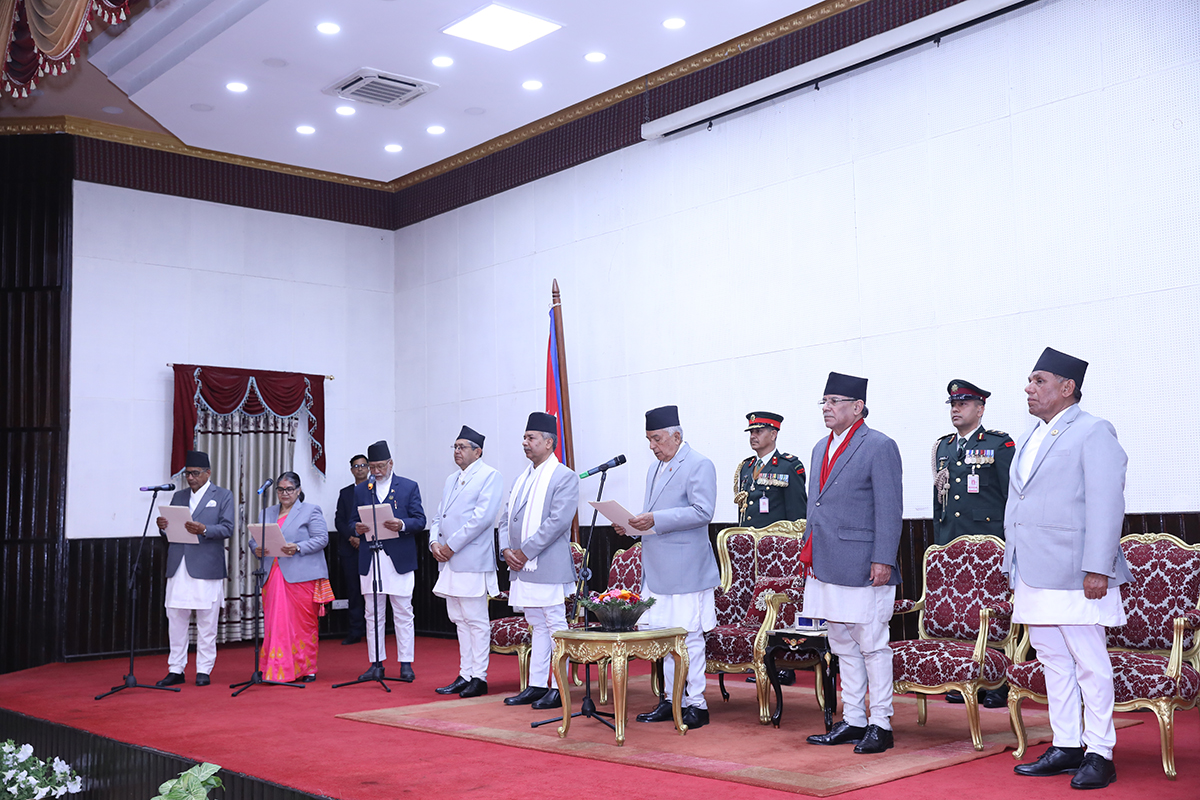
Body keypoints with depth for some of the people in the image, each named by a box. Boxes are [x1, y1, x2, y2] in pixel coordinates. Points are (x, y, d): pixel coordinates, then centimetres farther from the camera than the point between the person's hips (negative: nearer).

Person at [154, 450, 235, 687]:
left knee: (206, 623, 1)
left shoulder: (223, 496, 4)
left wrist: (203, 530, -22)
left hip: (206, 568, -4)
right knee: (175, 619, 5)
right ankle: (176, 669, 13)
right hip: (178, 567, 4)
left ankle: (204, 671, 9)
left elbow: (227, 529, -6)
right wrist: (163, 526, -8)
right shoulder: (178, 496, 17)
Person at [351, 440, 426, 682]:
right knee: (373, 615, 6)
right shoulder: (360, 490, 14)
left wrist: (402, 525, -20)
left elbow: (420, 521, 0)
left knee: (403, 614, 0)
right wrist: (357, 528, -10)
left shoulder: (409, 487, 5)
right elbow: (352, 521, 14)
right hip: (369, 560, 3)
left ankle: (406, 664, 5)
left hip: (399, 560, -3)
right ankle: (376, 664, 13)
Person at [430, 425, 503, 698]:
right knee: (460, 620, 11)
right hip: (450, 562, 8)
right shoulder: (451, 480, 21)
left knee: (476, 620, -4)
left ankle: (479, 677, 1)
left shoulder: (489, 476, -4)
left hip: (472, 560, -8)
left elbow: (483, 517, -15)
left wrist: (451, 546, -15)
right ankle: (465, 675, 17)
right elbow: (439, 517, 21)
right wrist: (435, 542, 0)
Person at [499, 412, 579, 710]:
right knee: (537, 626, 14)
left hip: (548, 567, -8)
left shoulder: (565, 477, -8)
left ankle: (559, 688, 4)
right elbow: (506, 518, 18)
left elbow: (558, 522, -17)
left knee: (555, 626, -2)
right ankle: (536, 686, 19)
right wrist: (506, 550, 0)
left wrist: (525, 552, -17)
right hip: (522, 567, 8)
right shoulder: (523, 478, 17)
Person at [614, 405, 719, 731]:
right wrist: (632, 525, 7)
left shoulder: (699, 466, -7)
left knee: (689, 636, -5)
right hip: (658, 569, 8)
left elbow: (702, 512, -18)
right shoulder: (655, 469, 20)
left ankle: (696, 705, 2)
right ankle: (671, 700, 20)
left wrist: (655, 520, -22)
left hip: (686, 569, -8)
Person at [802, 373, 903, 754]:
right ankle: (852, 720, 22)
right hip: (827, 566, 8)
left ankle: (880, 725, 7)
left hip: (862, 566, -8)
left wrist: (882, 561, -17)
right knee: (843, 646, 14)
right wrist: (809, 552, 16)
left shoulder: (879, 446, -7)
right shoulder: (821, 448, 17)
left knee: (872, 645, -1)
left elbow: (889, 509, -12)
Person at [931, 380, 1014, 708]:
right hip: (949, 545, 6)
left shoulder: (1000, 445, 1)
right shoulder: (943, 447, 17)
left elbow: (1012, 498, -2)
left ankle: (996, 685, 3)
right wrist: (938, 541, 16)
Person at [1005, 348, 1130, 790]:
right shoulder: (1029, 438, 19)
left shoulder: (1094, 432, -6)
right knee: (1053, 662, 13)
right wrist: (1015, 570, 17)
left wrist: (1097, 569, -19)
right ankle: (1065, 747, 21)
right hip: (1033, 575, 8)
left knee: (1090, 664, -1)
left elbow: (1106, 505, -13)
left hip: (1073, 574, -8)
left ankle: (1099, 755, 7)